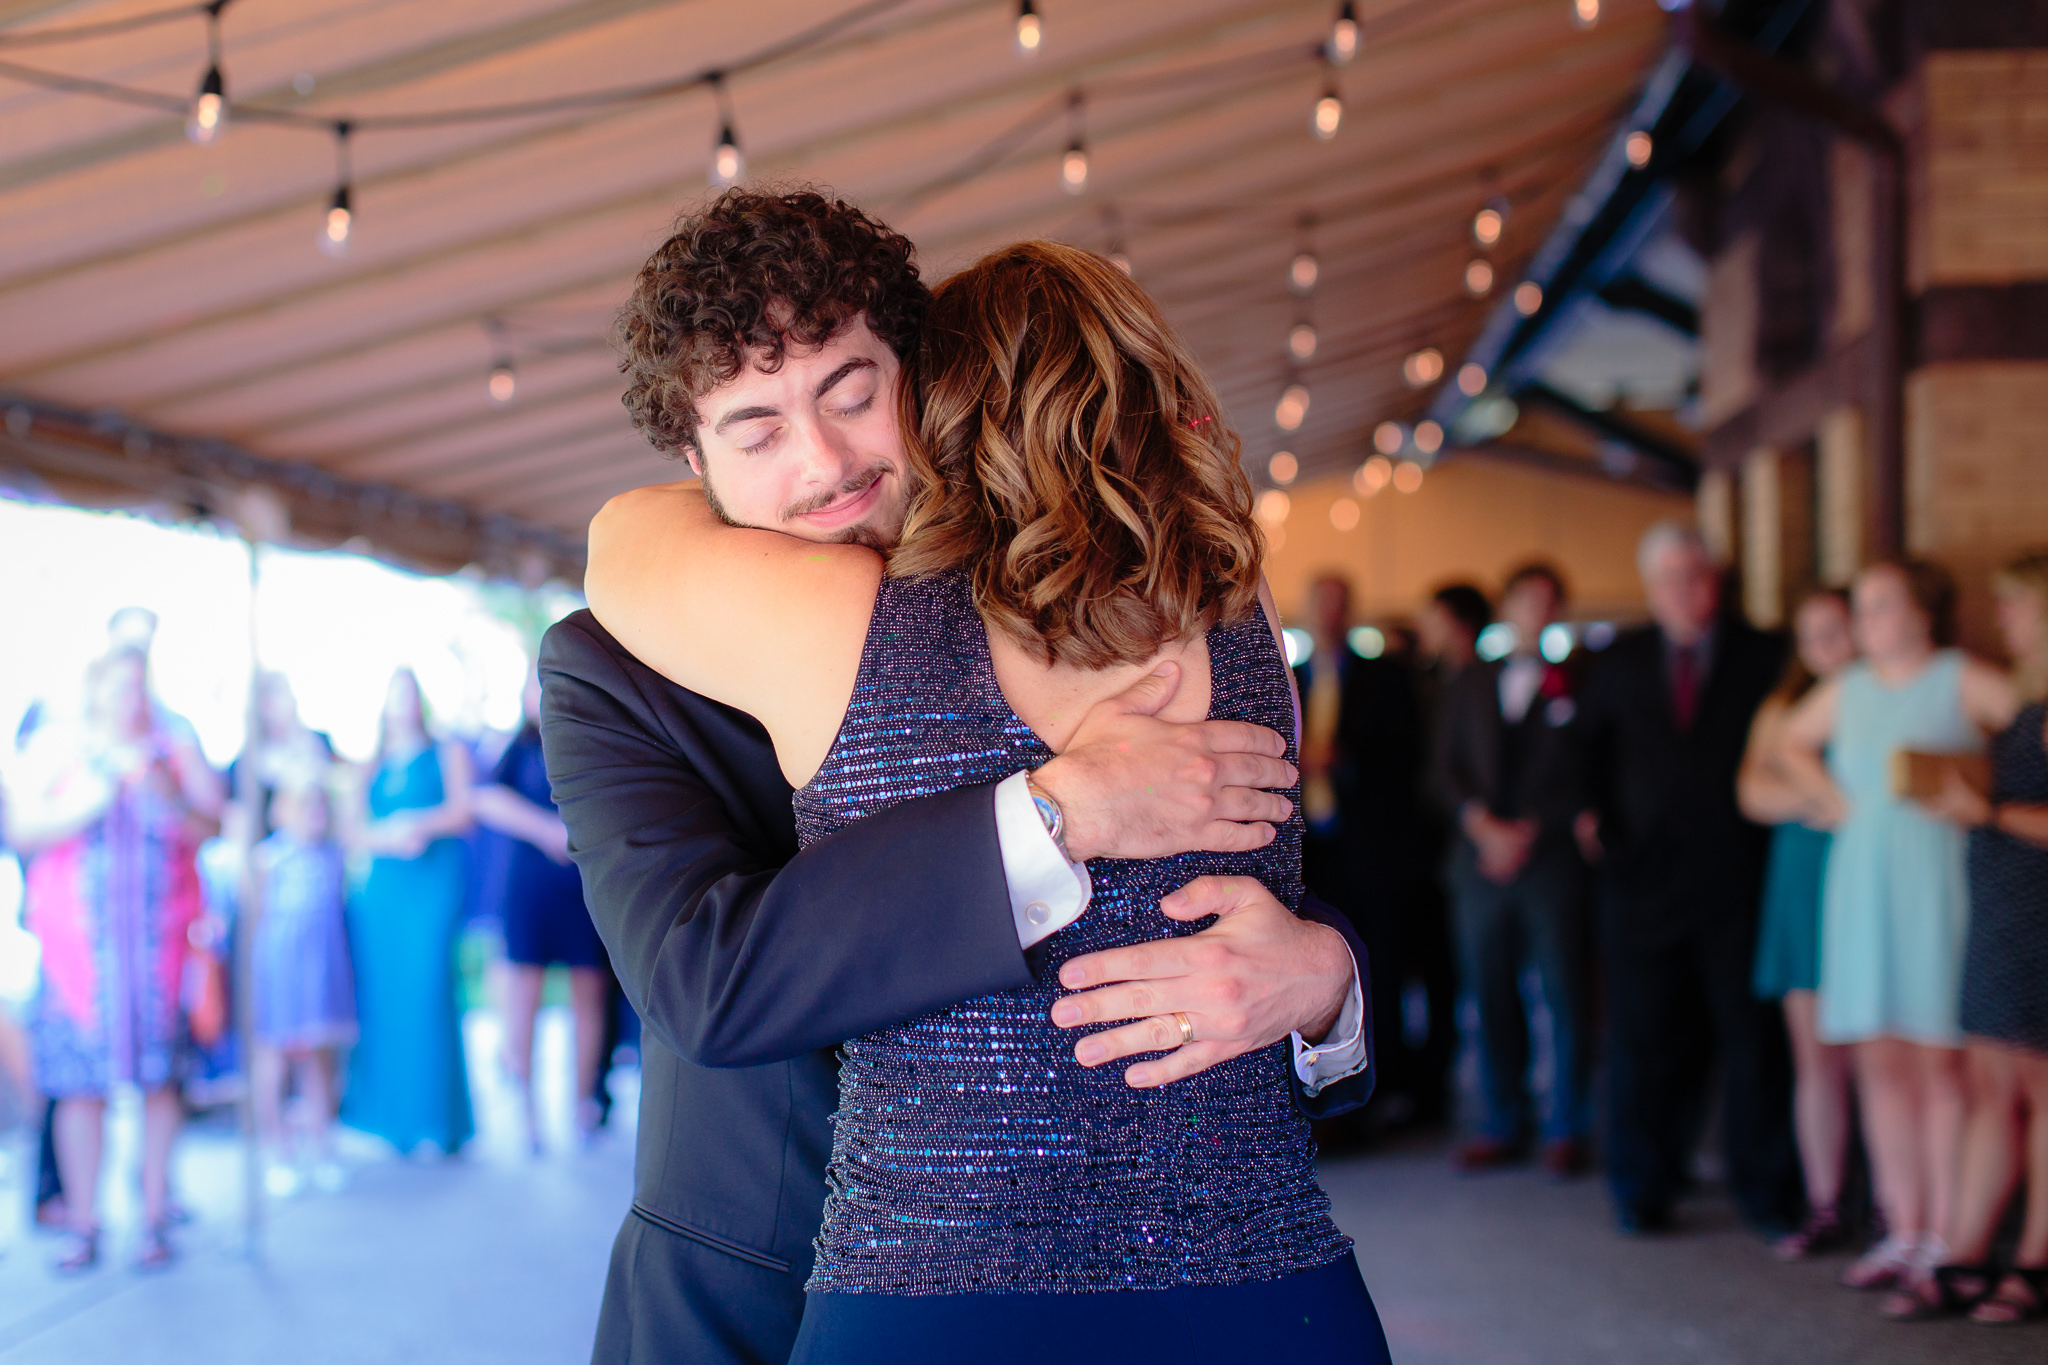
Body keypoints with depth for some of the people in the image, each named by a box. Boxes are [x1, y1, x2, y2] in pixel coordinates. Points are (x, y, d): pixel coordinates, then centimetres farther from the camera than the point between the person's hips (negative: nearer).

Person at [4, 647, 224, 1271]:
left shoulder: (176, 745, 10)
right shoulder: (56, 748, 7)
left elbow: (210, 826, 5)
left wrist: (168, 796, -12)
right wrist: (88, 805, -13)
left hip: (159, 937, 1)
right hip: (77, 938, -1)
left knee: (159, 1080, -2)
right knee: (81, 1084, -4)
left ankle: (154, 1220, 7)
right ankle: (82, 1226, 5)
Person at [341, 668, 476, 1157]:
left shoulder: (447, 754, 12)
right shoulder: (372, 768, 21)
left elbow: (461, 812, 0)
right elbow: (354, 828, 9)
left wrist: (420, 823, -17)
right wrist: (392, 837, -11)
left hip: (433, 883, -4)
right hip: (380, 887, 4)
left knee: (426, 987, -11)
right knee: (379, 993, -4)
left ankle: (437, 1121, -7)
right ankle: (387, 1120, 2)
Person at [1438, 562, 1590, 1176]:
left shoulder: (1577, 685, 3)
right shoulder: (1470, 684, 16)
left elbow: (1585, 779, -2)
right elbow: (1448, 768, 11)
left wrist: (1529, 828, -9)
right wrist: (1484, 824, -4)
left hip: (1552, 858, -3)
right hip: (1482, 859, 3)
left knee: (1564, 997, -3)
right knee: (1490, 995, 3)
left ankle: (1567, 1130, 6)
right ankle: (1502, 1125, 12)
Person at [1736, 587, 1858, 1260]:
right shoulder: (1785, 710, 15)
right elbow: (1754, 791, 4)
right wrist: (1815, 800, -14)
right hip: (1803, 888, 3)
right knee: (1816, 1057, 4)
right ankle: (1824, 1209, 11)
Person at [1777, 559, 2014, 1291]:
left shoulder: (1962, 681, -3)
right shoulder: (1846, 689, 13)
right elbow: (1793, 741, 30)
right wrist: (1826, 793, 13)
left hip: (1935, 882, -5)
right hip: (1860, 888, 5)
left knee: (1939, 1060, -3)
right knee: (1879, 1062, 6)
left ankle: (1946, 1236, 4)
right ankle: (1903, 1231, 15)